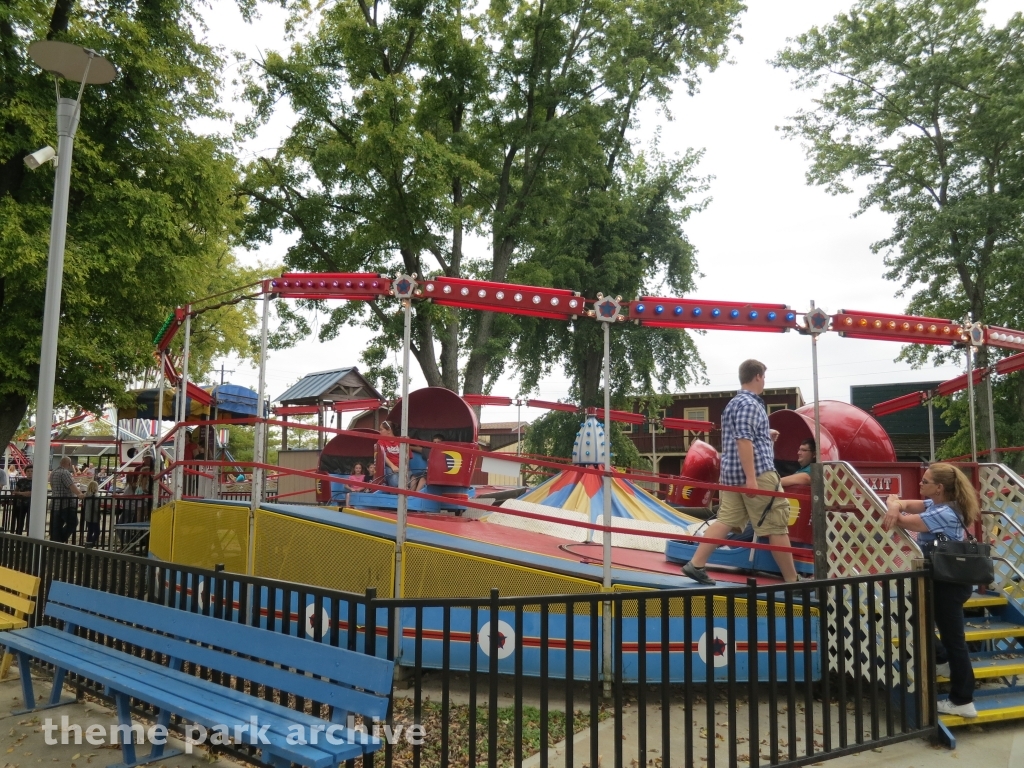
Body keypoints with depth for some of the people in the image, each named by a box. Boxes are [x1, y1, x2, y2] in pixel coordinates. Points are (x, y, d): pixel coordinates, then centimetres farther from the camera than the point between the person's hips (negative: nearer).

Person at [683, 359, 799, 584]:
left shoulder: (734, 402, 19)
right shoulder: (750, 403, -12)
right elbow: (744, 440, -22)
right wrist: (751, 477, -25)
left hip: (732, 473, 10)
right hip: (758, 473, -9)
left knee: (726, 520, 7)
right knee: (776, 526, -1)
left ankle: (695, 564, 1)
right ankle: (791, 579, 7)